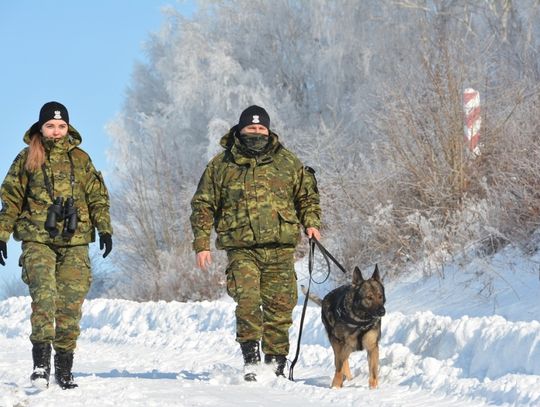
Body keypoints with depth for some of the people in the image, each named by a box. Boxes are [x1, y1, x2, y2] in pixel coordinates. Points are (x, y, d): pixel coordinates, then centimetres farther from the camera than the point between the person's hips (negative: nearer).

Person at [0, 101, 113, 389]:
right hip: (37, 239, -2)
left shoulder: (80, 159, 12)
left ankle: (64, 367, 7)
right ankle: (41, 361, -25)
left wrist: (104, 228, 4)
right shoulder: (27, 158, 8)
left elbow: (97, 196, 15)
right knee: (43, 295, -20)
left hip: (75, 241, 2)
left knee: (71, 303, -1)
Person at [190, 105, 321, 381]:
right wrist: (202, 244, 4)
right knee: (247, 300, -18)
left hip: (280, 247, 2)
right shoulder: (221, 165, 7)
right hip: (241, 248, -2)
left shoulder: (288, 162, 12)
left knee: (279, 306, 2)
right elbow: (203, 205, 11)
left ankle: (275, 363, 11)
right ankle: (250, 358, -9)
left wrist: (311, 223, 6)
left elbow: (307, 195, 23)